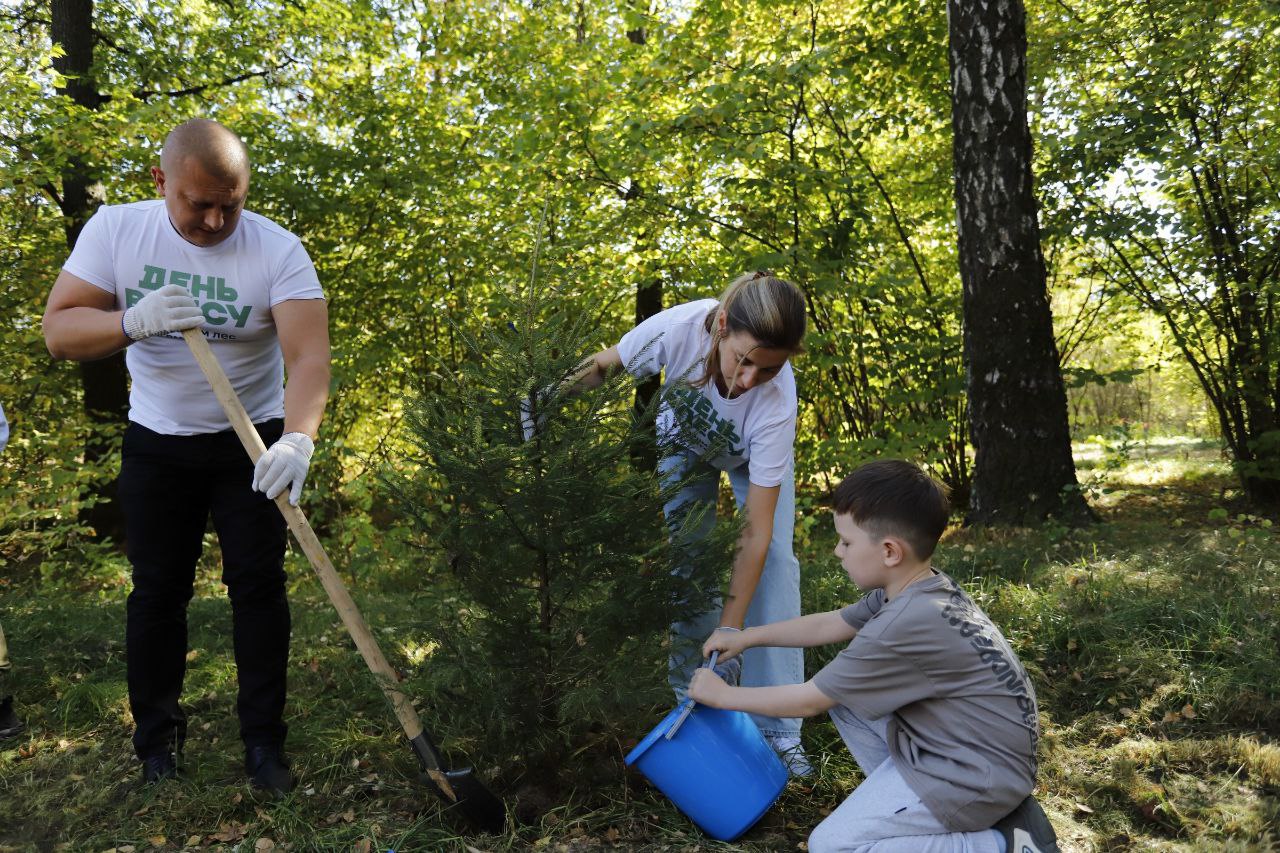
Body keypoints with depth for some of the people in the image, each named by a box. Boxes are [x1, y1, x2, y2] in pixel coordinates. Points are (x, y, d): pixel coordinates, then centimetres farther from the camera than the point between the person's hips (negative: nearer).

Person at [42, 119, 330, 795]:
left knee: (258, 582, -3)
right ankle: (156, 740, 22)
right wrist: (134, 321, -32)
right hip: (157, 441, 2)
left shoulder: (277, 250, -17)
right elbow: (59, 331, -11)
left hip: (253, 440, -2)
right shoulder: (115, 229, -8)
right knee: (157, 589, 7)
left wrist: (298, 440, -45)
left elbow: (308, 356, -28)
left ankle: (264, 742, 8)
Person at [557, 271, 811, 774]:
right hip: (686, 443, 1)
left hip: (756, 454, -1)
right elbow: (600, 367, -19)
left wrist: (729, 629, -40)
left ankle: (777, 730, -4)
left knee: (775, 560, -13)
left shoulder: (777, 403, -42)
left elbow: (755, 534, -38)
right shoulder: (677, 328, -41)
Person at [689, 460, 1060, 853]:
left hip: (979, 776, -9)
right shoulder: (920, 589, 0)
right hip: (955, 744, 9)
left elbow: (807, 701, -17)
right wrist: (745, 637, 18)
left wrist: (722, 695, -3)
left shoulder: (903, 627, -27)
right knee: (842, 690, 9)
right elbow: (828, 625, 15)